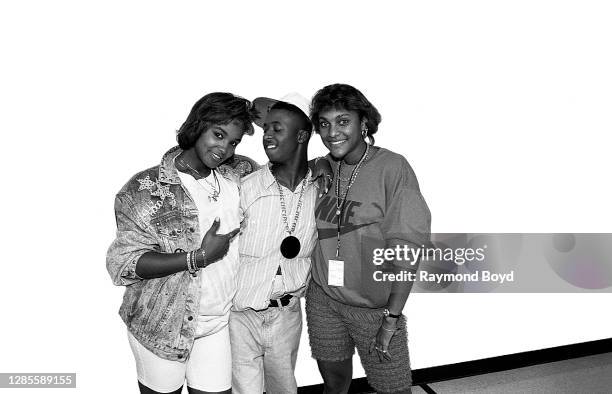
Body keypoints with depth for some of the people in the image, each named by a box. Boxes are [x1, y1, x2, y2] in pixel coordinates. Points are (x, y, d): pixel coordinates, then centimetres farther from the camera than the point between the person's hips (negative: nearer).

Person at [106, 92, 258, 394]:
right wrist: (198, 258, -23)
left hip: (220, 322, 4)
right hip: (161, 326, -3)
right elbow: (123, 263, -17)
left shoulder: (239, 174, 0)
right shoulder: (145, 190, -13)